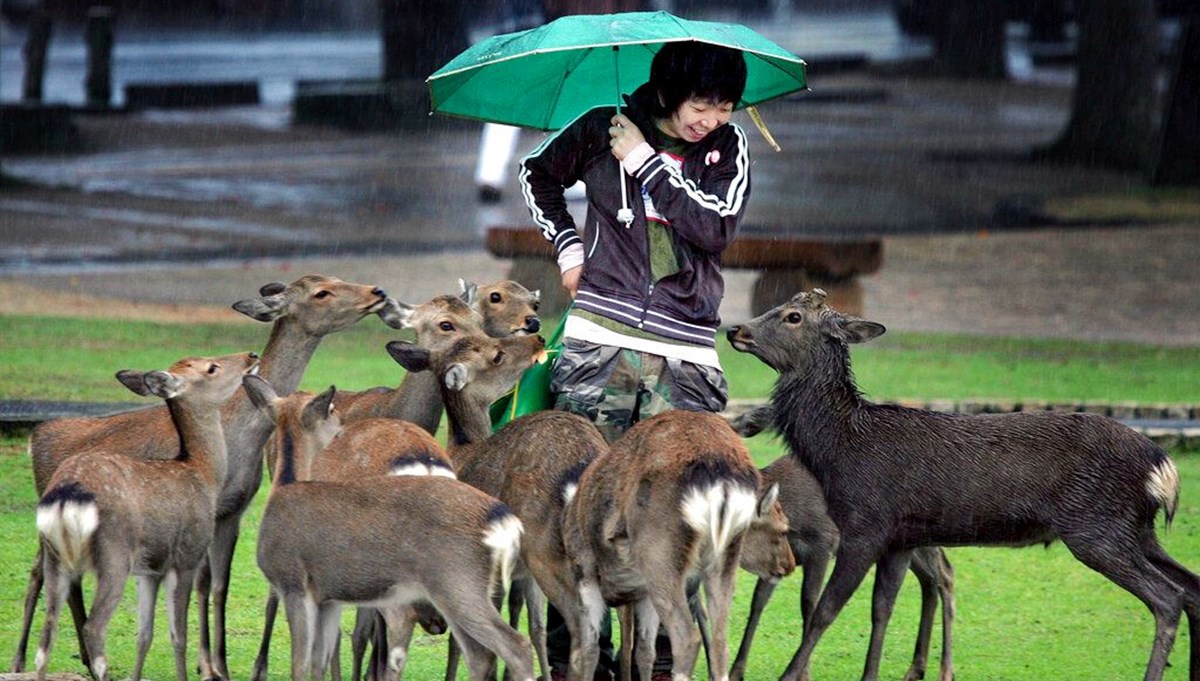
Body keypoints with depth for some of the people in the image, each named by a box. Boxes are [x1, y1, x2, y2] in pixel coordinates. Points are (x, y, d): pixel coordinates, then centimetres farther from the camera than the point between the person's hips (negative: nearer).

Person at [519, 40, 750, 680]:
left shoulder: (728, 147, 4)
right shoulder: (604, 129, 3)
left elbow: (716, 228, -12)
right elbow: (539, 174, 21)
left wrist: (646, 163, -10)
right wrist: (567, 246, 11)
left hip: (685, 358, 1)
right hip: (599, 344, -1)